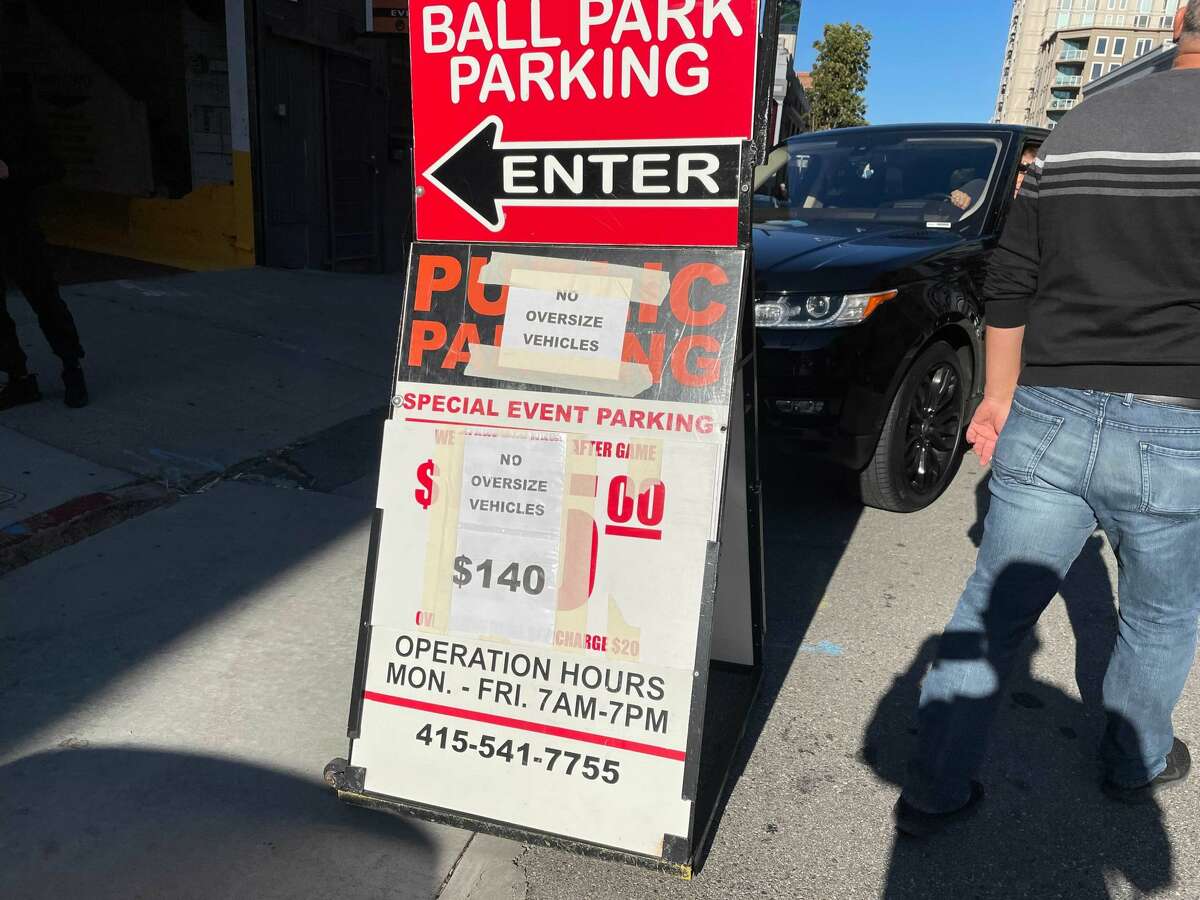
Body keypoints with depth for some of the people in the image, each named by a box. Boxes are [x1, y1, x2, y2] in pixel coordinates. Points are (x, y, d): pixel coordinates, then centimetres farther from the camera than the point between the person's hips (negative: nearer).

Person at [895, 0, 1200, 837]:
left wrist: (1001, 396, 19)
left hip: (1047, 421, 4)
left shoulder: (1077, 128, 9)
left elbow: (1010, 287, 10)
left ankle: (934, 790, 19)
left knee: (993, 612, 11)